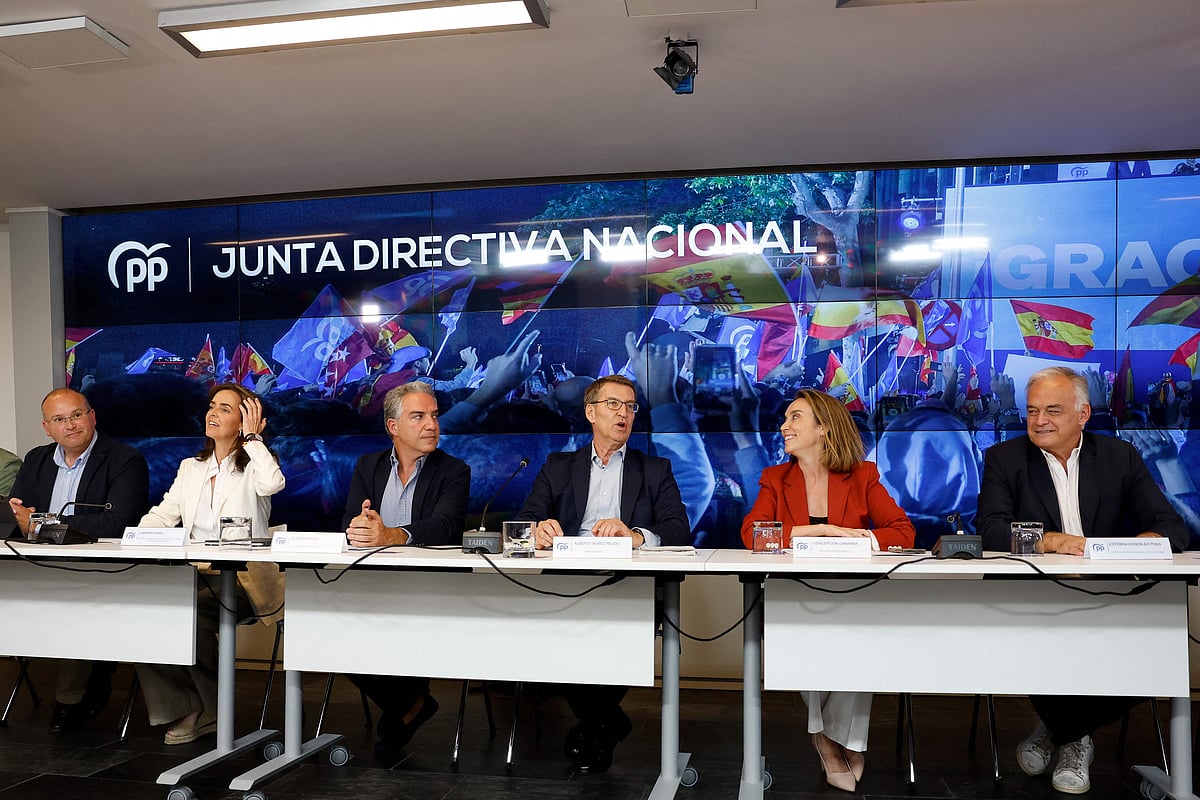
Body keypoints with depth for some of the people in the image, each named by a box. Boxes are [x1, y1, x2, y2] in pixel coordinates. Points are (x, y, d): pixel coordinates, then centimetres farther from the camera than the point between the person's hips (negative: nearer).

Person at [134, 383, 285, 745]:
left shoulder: (254, 464, 4)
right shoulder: (191, 468, 22)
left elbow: (272, 483, -21)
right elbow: (163, 514, 15)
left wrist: (252, 437, -8)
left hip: (238, 579, -5)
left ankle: (209, 707, -8)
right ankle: (178, 708, -11)